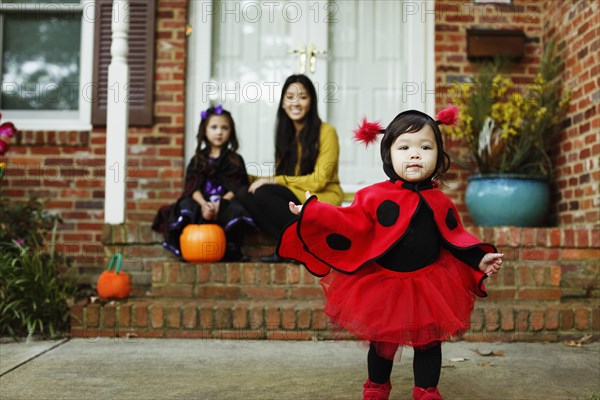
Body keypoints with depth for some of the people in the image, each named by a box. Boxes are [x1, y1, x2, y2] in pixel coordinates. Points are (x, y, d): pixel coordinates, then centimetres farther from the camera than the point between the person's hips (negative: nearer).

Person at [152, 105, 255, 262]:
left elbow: (236, 187, 0)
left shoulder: (235, 160, 12)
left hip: (226, 202, -1)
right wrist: (204, 204, -19)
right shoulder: (198, 160, 16)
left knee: (236, 209, -34)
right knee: (185, 206, -30)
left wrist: (220, 204, -18)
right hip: (202, 203, 1)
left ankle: (232, 249, -18)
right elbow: (192, 186, 3)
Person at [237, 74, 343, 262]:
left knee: (263, 193, -27)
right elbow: (281, 176, 11)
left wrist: (274, 181, -16)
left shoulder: (326, 132, -7)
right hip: (295, 199, 7)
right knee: (245, 195, -16)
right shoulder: (286, 134, 13)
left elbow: (319, 181, -13)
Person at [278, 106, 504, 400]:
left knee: (428, 342, 12)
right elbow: (350, 225, -12)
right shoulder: (374, 196, -11)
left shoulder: (440, 203, 0)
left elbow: (455, 240, 7)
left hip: (429, 287, 2)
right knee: (381, 343, 15)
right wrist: (311, 212, -19)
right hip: (382, 285, -1)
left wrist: (479, 260, -1)